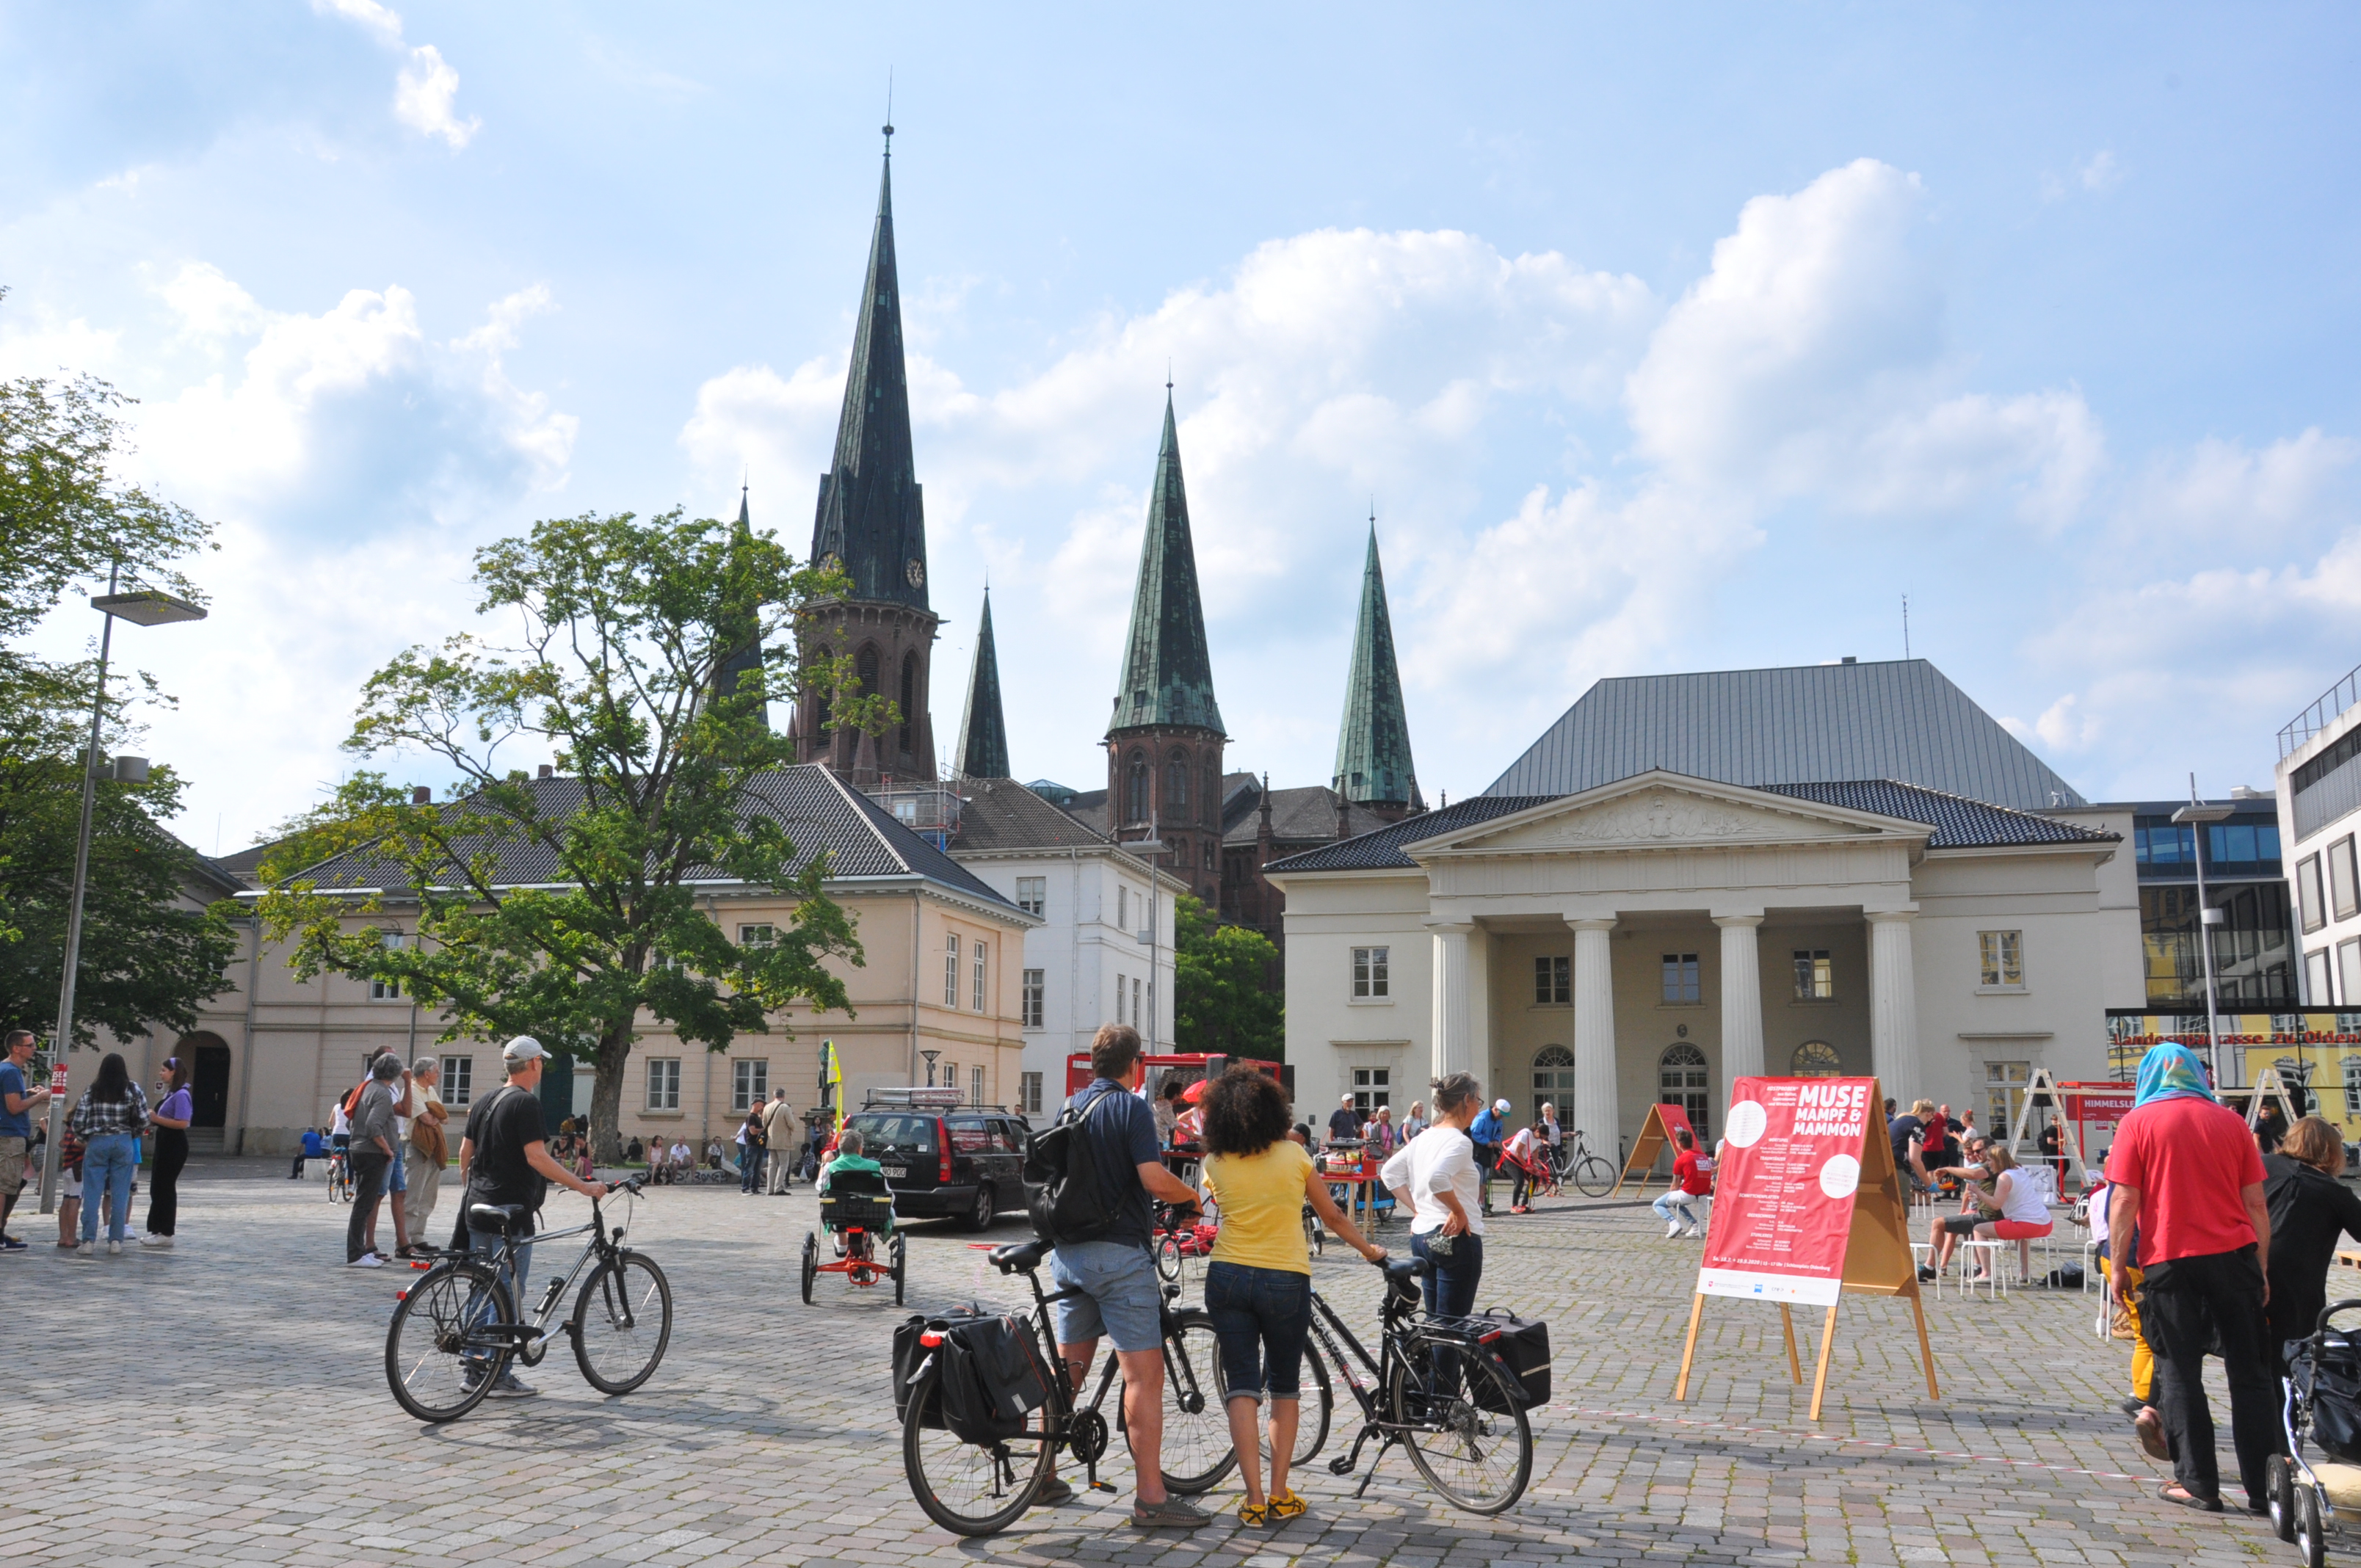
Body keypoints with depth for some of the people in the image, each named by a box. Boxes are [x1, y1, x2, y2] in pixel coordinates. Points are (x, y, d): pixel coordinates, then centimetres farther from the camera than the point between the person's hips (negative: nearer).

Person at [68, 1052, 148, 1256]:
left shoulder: (92, 1091, -1)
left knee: (93, 1193, 3)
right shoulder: (132, 1090, -1)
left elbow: (78, 1122, -3)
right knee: (120, 1194, 6)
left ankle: (89, 1241, -2)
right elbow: (143, 1120, -3)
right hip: (124, 1143, 0)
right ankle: (115, 1241, 7)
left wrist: (83, 1139, 16)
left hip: (96, 1143, 0)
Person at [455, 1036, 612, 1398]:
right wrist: (583, 1186, -20)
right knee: (508, 1294, -3)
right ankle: (502, 1378, 0)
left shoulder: (484, 1103, 13)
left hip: (479, 1207, 9)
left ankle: (477, 1370, 19)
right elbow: (536, 1157, -21)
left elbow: (465, 1152, 16)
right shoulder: (526, 1103, -13)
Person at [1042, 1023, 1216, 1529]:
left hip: (1069, 1253, 8)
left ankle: (1044, 1478, 23)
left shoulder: (1070, 1107, 12)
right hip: (1118, 1252, -8)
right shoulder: (1131, 1108, -11)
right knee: (1144, 1374, -5)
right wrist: (1195, 1197, -2)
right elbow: (1154, 1180, -20)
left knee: (1068, 1371, 17)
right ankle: (1151, 1498, -5)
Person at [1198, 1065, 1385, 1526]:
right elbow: (1333, 1216, 3)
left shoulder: (1216, 1164, -3)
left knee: (1241, 1388, 5)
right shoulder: (1293, 1154, -4)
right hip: (1286, 1280, 0)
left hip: (1228, 1277, 1)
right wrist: (1371, 1250, 17)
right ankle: (1280, 1496, 13)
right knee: (1284, 1388, 14)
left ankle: (1254, 1499, -1)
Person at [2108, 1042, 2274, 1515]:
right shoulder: (2231, 1122, 7)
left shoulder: (2138, 1122, -1)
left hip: (2169, 1262, -3)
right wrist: (2261, 1269, 14)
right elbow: (2256, 1204, 7)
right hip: (2234, 1258, 3)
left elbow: (2125, 1202, -6)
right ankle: (2263, 1487, 11)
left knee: (2180, 1374, 5)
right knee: (2250, 1373, 9)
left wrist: (2118, 1266, 1)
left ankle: (2198, 1484, 6)